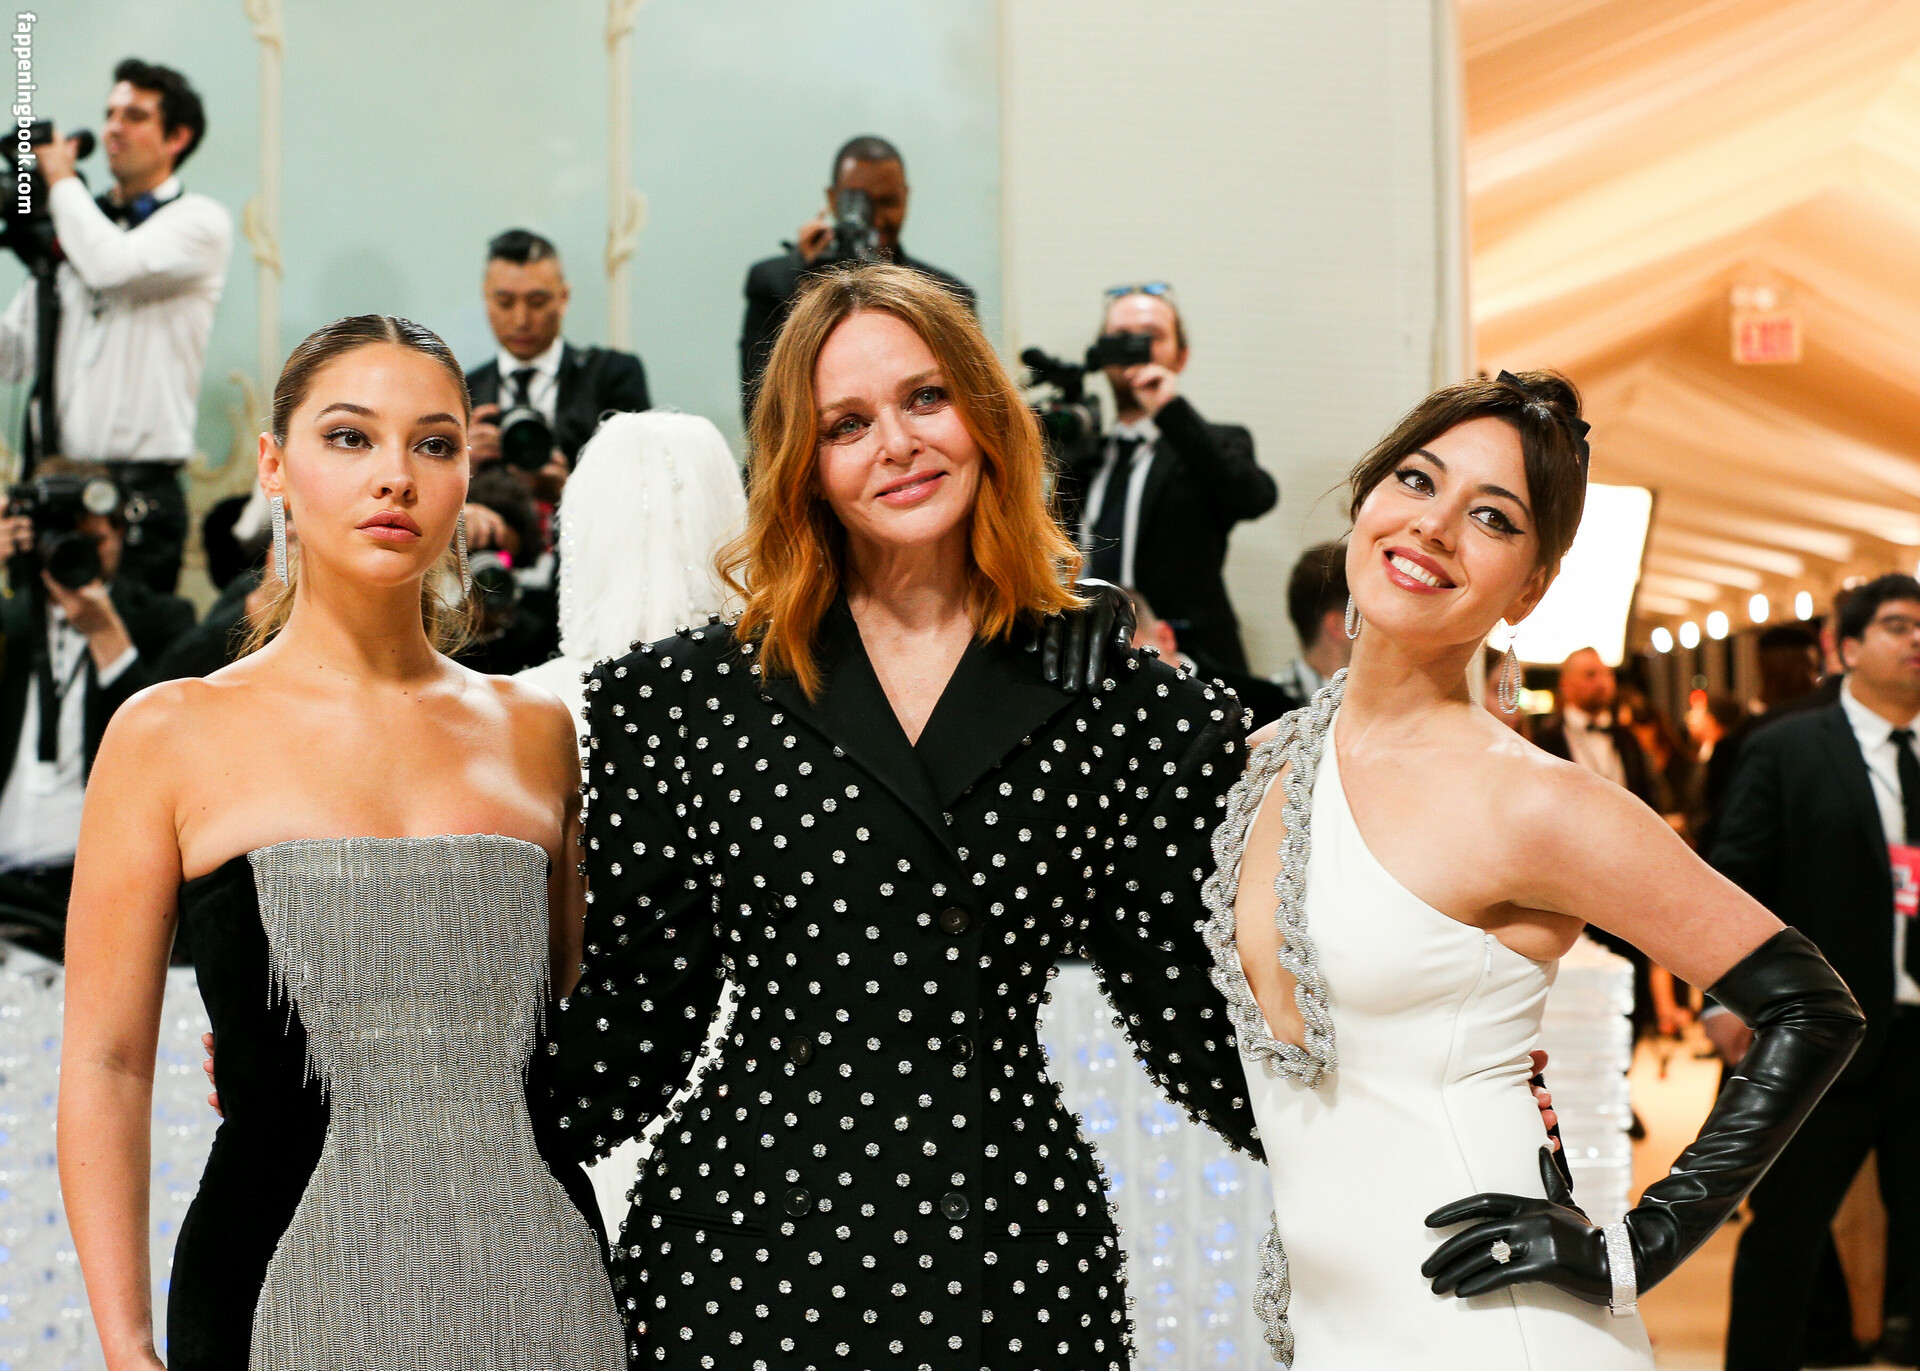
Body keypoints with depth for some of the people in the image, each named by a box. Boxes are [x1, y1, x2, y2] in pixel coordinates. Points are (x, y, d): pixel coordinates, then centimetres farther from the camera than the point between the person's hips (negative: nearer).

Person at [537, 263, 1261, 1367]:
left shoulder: (1116, 708, 2)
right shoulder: (692, 697, 2)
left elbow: (1194, 1022, 4)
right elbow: (635, 1030, 6)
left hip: (1014, 1259, 0)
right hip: (747, 1257, 0)